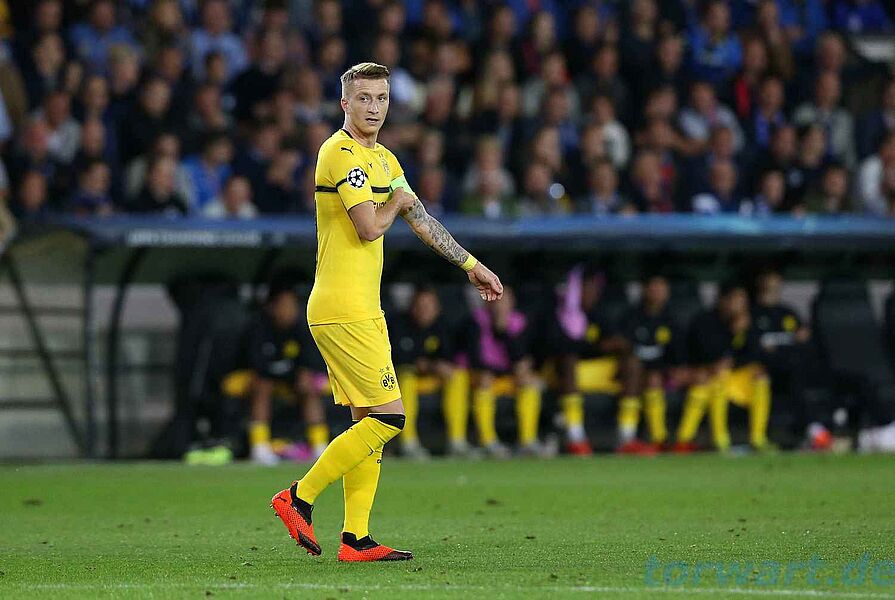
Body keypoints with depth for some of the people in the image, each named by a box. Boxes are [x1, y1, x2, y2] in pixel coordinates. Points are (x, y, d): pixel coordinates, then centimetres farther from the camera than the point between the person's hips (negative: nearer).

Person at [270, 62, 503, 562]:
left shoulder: (383, 159, 17)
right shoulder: (341, 153, -13)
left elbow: (422, 220, 24)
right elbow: (370, 227, -21)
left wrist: (472, 266, 25)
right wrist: (396, 200, -1)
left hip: (364, 310, 10)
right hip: (342, 310, -10)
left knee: (368, 422, 8)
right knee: (387, 418, -10)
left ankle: (356, 539, 9)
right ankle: (300, 498, -3)